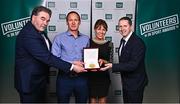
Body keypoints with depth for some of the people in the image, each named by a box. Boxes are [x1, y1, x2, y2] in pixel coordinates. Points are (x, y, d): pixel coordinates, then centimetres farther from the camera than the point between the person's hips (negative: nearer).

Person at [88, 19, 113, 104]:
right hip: (91, 77, -1)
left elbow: (110, 62, -1)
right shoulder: (89, 42, -1)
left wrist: (103, 61, -20)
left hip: (104, 77, 1)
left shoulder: (109, 44, 1)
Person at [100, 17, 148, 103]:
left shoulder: (138, 42, -22)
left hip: (135, 84, -8)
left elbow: (133, 65, -27)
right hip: (126, 83, 9)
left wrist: (113, 66, -28)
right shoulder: (123, 40, 7)